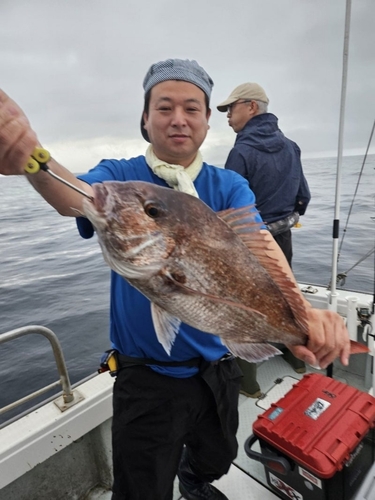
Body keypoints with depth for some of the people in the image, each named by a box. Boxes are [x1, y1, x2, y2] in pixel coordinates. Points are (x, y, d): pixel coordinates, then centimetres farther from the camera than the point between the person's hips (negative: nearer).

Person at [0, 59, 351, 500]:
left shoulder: (229, 186, -5)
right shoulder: (120, 177, -10)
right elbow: (78, 197, -32)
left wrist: (299, 310, -42)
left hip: (218, 368, 4)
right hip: (146, 378, -3)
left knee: (216, 459, 30)